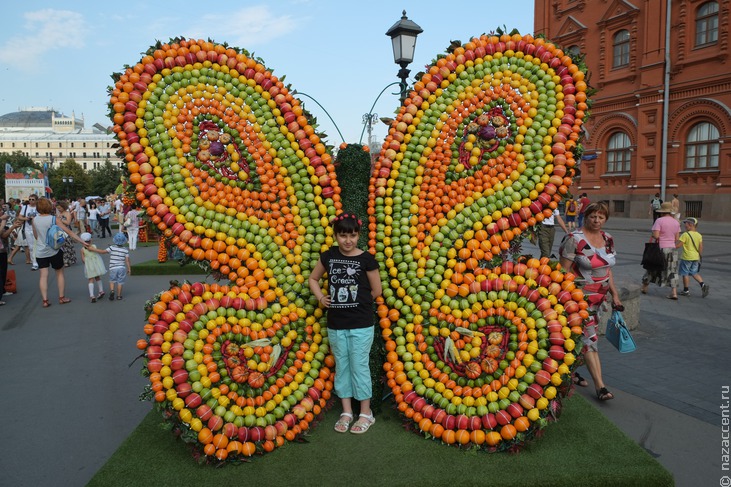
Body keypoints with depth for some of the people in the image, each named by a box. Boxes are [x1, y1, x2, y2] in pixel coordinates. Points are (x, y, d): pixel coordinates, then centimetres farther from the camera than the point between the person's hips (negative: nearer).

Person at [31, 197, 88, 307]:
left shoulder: (35, 220, -2)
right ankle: (62, 297, 17)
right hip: (54, 251, -2)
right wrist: (82, 241, -12)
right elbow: (69, 232, -14)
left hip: (40, 252, 2)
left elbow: (35, 236, 10)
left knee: (43, 275, 3)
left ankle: (45, 300, -1)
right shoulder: (54, 219, -12)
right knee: (60, 273, 13)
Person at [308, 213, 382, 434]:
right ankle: (346, 412, 26)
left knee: (359, 366, 3)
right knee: (341, 366, 12)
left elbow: (376, 290, -2)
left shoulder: (366, 259, -8)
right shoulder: (328, 256, 2)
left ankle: (366, 413, 19)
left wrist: (358, 301, 3)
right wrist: (320, 297, 0)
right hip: (335, 324, 4)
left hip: (361, 324, -4)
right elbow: (313, 278, 15)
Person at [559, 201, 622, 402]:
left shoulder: (607, 239, 7)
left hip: (598, 297, 7)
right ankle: (600, 386, -4)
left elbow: (607, 269, 16)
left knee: (578, 335, 16)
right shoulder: (574, 239, -15)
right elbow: (563, 270, -14)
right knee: (589, 338, -7)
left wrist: (614, 293, 14)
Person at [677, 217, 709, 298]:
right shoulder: (699, 235, 4)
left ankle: (686, 290, 11)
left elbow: (679, 245, -16)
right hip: (696, 258, 6)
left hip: (687, 257, -6)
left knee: (685, 274, 5)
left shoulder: (685, 235, -15)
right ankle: (703, 285, -1)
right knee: (695, 273, 17)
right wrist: (700, 256, 14)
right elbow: (701, 247, 5)